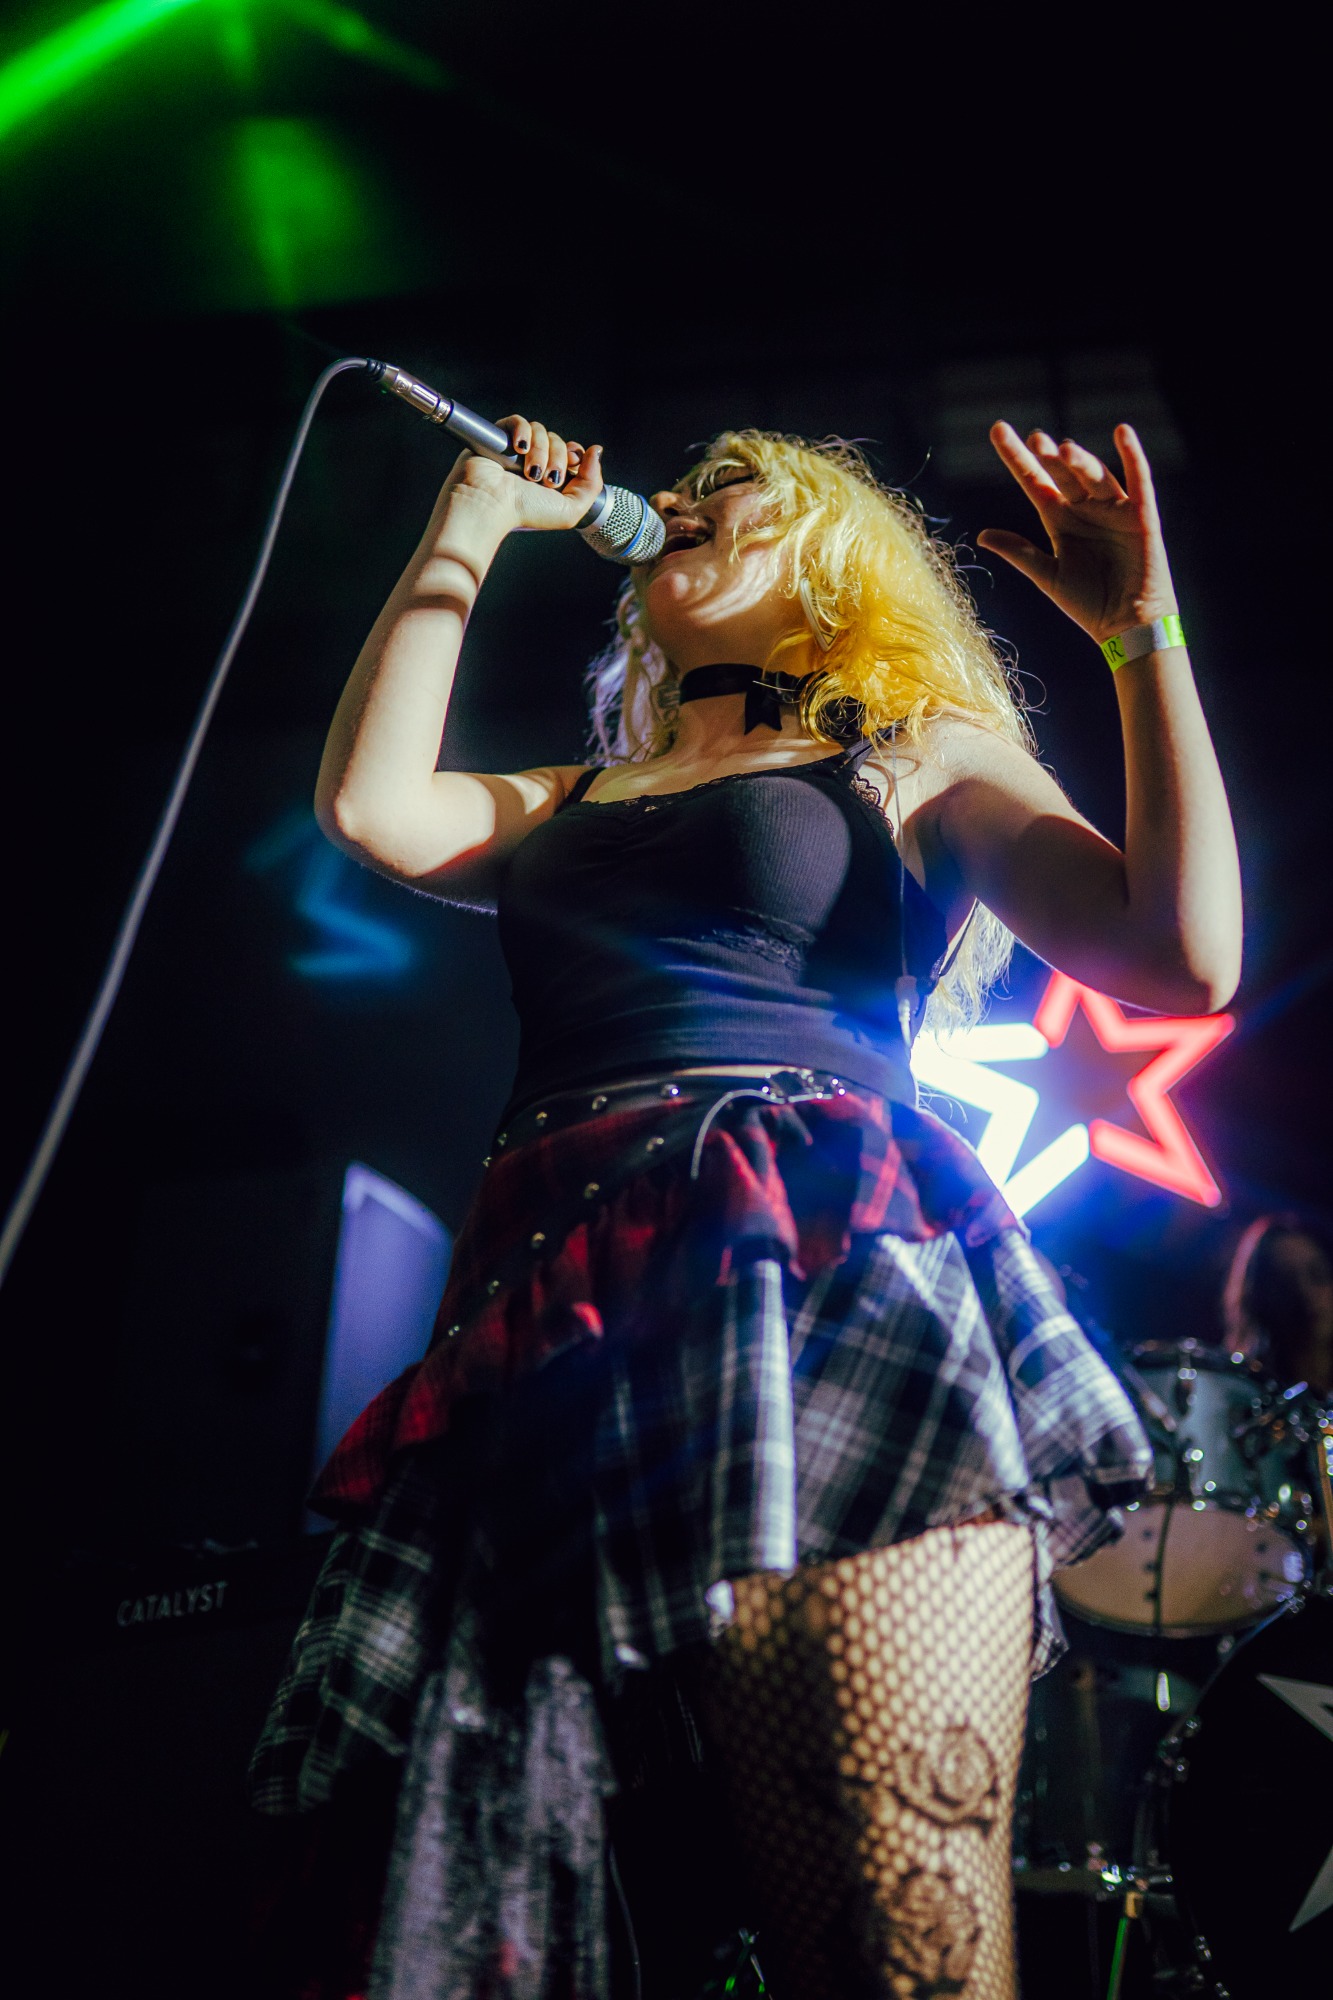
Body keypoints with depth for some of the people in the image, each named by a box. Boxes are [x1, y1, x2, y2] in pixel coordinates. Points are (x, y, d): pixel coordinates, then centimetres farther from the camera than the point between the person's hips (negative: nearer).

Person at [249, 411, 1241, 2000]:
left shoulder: (922, 758, 17)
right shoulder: (580, 801, 31)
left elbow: (1183, 961, 4)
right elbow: (372, 809, 12)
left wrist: (1142, 632, -2)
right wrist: (472, 527, 22)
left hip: (845, 1275, -3)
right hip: (588, 1319, 4)